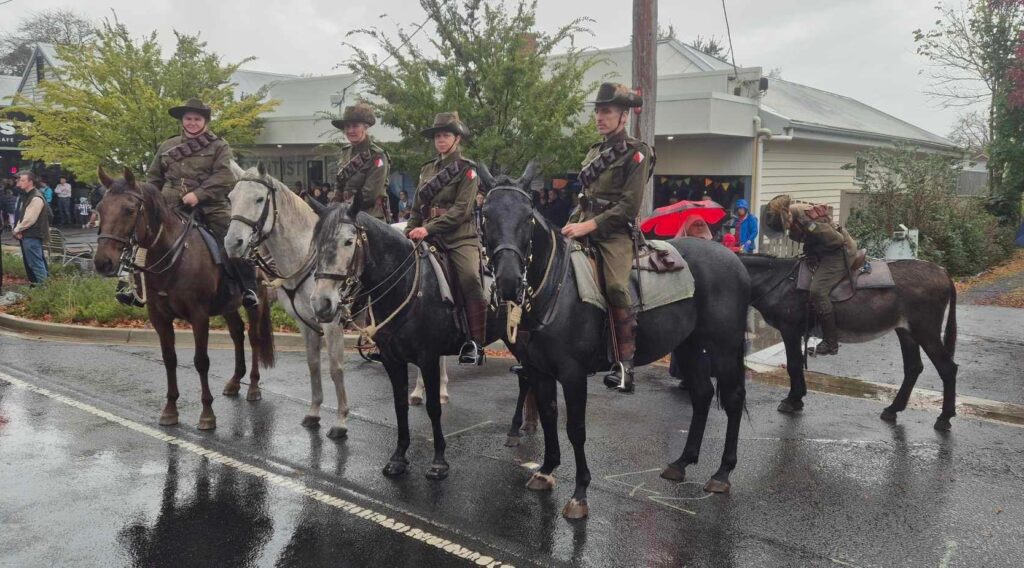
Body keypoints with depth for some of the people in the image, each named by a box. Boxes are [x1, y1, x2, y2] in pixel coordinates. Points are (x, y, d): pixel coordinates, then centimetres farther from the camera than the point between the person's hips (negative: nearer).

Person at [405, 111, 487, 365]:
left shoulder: (467, 169, 1)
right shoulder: (427, 169, 18)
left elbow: (461, 209, -11)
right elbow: (417, 207, 21)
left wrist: (428, 228, -19)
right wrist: (408, 233, 6)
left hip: (460, 236, -5)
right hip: (430, 237, 5)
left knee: (470, 278, -28)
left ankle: (475, 344, -20)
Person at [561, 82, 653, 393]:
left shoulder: (636, 152, -3)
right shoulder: (594, 152, 19)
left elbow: (629, 205, -12)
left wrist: (588, 225, -18)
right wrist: (572, 225, 8)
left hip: (616, 233, -8)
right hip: (586, 230, 8)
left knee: (616, 286, -27)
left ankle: (624, 366, -24)